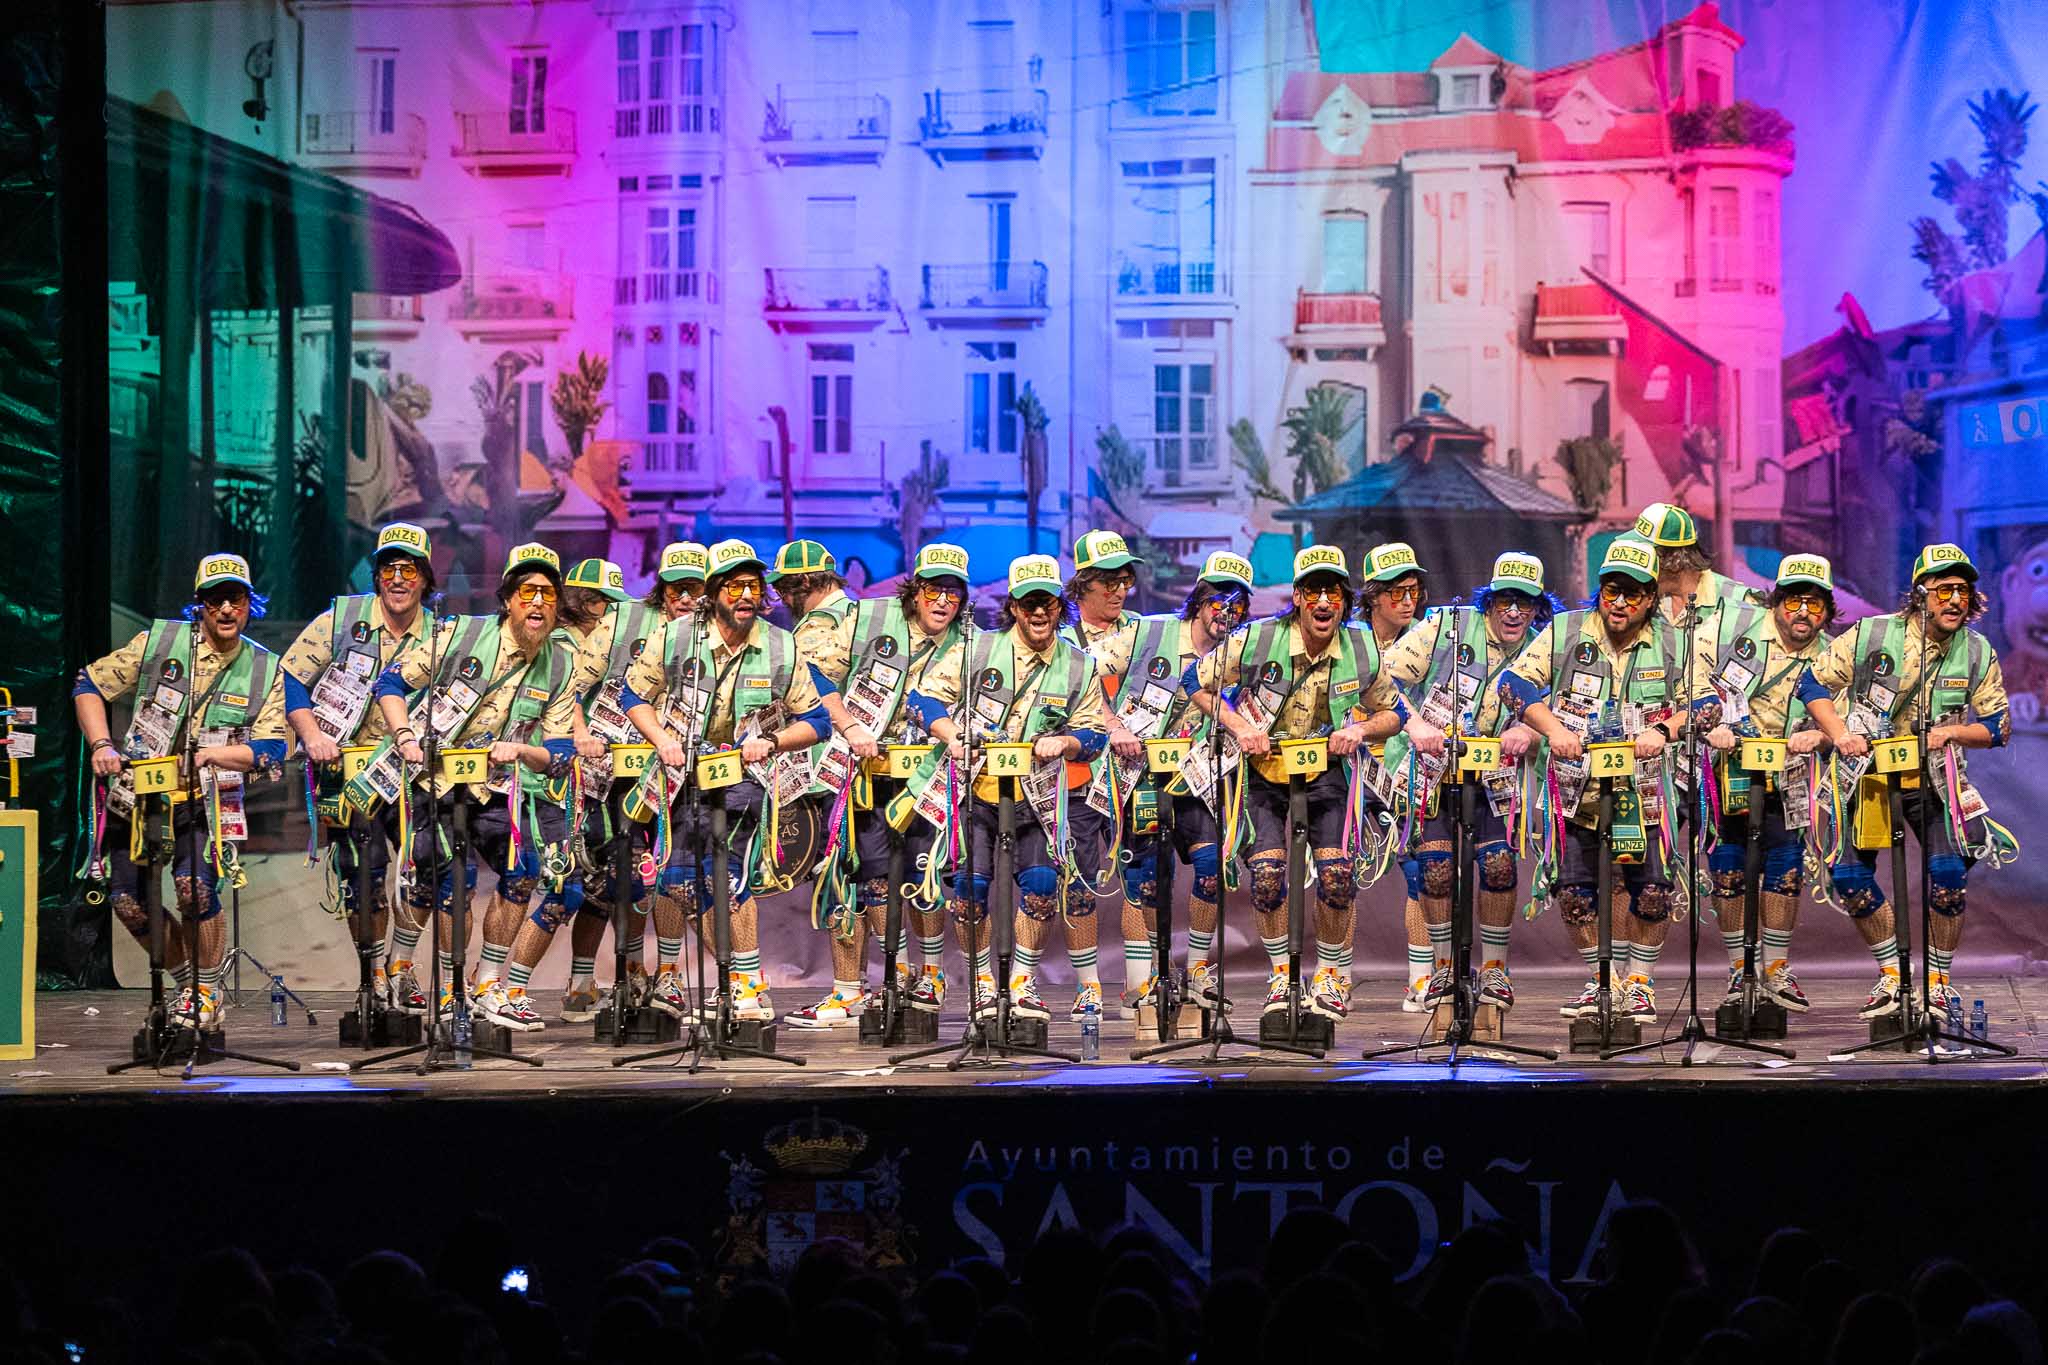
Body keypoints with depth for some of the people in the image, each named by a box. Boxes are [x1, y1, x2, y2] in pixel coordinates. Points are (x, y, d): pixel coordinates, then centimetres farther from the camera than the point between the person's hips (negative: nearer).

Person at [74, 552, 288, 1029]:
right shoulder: (159, 641, -2)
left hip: (205, 803, -2)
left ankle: (207, 992, -2)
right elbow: (89, 684, 6)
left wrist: (207, 754, -20)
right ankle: (187, 981, 16)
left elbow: (270, 750, -6)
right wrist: (101, 745, -7)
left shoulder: (265, 670, 0)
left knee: (196, 887, -24)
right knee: (127, 898, -6)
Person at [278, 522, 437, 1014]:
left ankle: (402, 965, 5)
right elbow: (289, 678, -5)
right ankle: (374, 973, 8)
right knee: (363, 871, -9)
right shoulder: (342, 618, -5)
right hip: (343, 766, -2)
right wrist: (312, 735, -16)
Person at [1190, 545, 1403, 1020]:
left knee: (1337, 872, -12)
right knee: (1266, 868, -15)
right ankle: (1280, 969, 9)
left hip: (1325, 770, 1)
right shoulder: (1257, 639, -17)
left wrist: (1360, 729, -14)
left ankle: (1329, 971, 12)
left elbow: (1391, 714, 7)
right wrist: (1238, 726, -15)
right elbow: (1198, 685, -3)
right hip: (1263, 765, -1)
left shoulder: (1363, 651, -10)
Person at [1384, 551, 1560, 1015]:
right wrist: (1414, 722, -25)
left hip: (1491, 779, 2)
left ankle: (1494, 968, 4)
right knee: (1435, 865, -11)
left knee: (1498, 862, -14)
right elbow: (1386, 675, -11)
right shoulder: (1448, 627, -8)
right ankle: (1442, 968, 8)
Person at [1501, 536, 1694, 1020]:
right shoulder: (1565, 632, -1)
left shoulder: (1672, 643, 2)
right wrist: (1554, 728, -14)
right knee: (1574, 890, 3)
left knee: (1651, 890, -5)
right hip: (1577, 789, 1)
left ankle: (1640, 981, 15)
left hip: (1644, 792, 0)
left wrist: (1663, 732, -15)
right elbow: (1516, 681, -2)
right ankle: (1603, 980, 21)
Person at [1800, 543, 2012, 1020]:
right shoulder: (1871, 636, -12)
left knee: (1949, 874, -17)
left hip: (1934, 780, 0)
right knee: (1848, 875, -9)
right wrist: (1839, 732, -19)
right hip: (1867, 772, 0)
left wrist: (1948, 733, -18)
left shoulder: (1979, 653, -6)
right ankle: (1893, 975, 11)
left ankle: (1937, 981, 4)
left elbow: (1998, 726, 0)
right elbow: (1814, 683, -4)